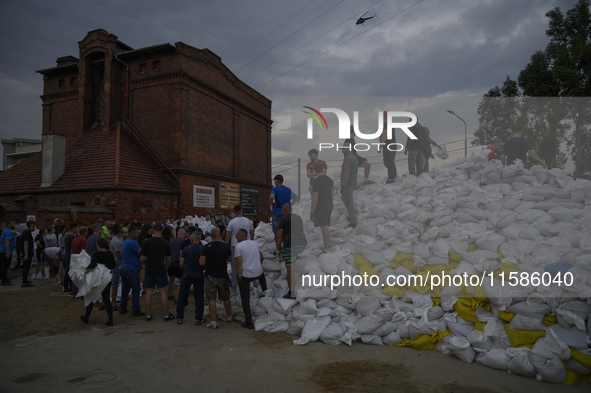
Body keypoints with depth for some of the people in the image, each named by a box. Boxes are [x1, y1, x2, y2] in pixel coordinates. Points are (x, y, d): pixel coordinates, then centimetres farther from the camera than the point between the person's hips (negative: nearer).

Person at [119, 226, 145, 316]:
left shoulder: (124, 242, 16)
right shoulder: (133, 243, -16)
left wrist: (139, 264, 23)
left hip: (123, 269, 9)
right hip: (132, 270, -9)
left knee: (125, 290, 14)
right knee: (136, 290, -2)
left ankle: (122, 309, 19)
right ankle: (135, 310, 0)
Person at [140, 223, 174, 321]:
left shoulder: (147, 242, -5)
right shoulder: (166, 243, 1)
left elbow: (142, 259, -4)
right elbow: (168, 259, 11)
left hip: (149, 270, 0)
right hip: (161, 270, 0)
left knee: (148, 292, 9)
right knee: (163, 292, 4)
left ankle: (148, 315, 16)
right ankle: (166, 315, 8)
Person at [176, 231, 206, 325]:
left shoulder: (187, 248, -4)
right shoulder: (203, 249, -3)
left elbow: (181, 264, -1)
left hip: (187, 274, 0)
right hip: (199, 275, 0)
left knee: (182, 297, 10)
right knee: (199, 298, 7)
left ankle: (179, 318, 14)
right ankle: (198, 319, 8)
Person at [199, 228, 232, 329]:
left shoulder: (207, 247, -11)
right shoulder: (226, 246, -4)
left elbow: (201, 262, -11)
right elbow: (230, 259, 10)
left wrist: (209, 259, 7)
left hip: (210, 276, -2)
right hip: (223, 276, 2)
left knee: (211, 300, 3)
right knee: (226, 298, 17)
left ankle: (214, 322, 3)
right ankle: (229, 317, 33)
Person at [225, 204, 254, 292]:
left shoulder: (232, 222, -7)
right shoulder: (248, 221, 2)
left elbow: (228, 235, -6)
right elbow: (252, 233, 9)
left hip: (235, 245, -2)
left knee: (235, 266, 4)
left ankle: (234, 287, 8)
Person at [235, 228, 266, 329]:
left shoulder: (239, 246, -12)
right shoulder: (255, 243, 4)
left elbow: (238, 263, -16)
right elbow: (261, 258, 14)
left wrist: (239, 277, -14)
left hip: (245, 276, -5)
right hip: (258, 273, 5)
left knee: (245, 299, 6)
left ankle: (248, 322, 8)